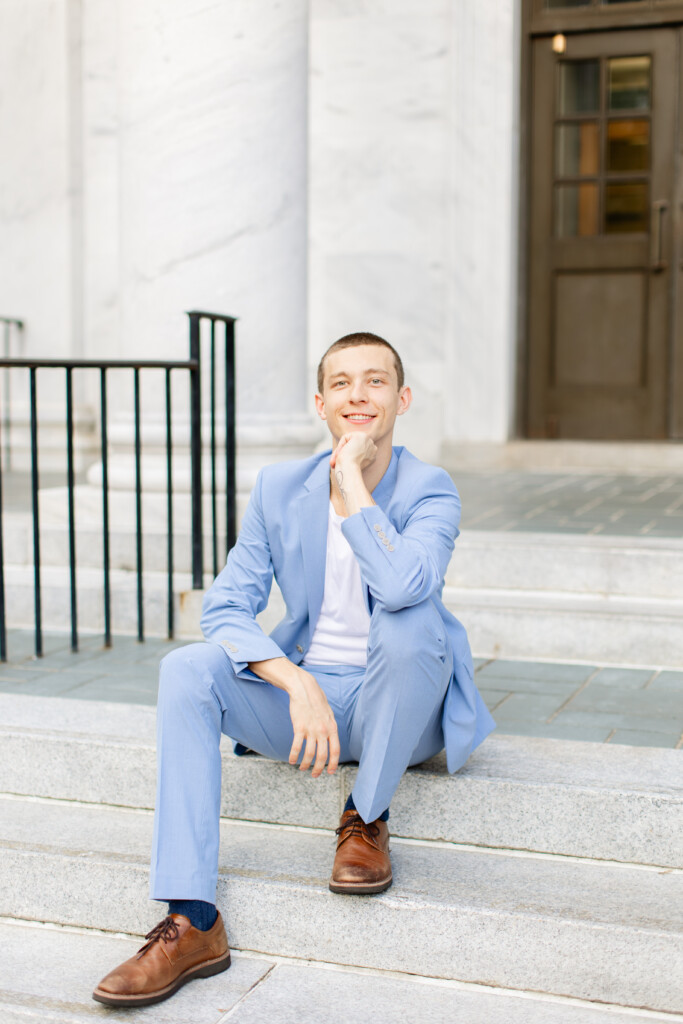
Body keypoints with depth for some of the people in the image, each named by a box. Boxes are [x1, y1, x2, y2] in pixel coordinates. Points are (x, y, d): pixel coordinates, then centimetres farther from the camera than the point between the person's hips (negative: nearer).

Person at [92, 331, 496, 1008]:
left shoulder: (429, 491, -9)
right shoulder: (279, 488, 1)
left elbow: (404, 585, -31)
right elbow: (226, 607, -7)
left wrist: (352, 480, -23)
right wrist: (298, 686, -23)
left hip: (398, 709, -3)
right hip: (303, 697, 3)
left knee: (409, 619, -33)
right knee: (186, 668, -22)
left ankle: (367, 819, -10)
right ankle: (191, 922, -27)